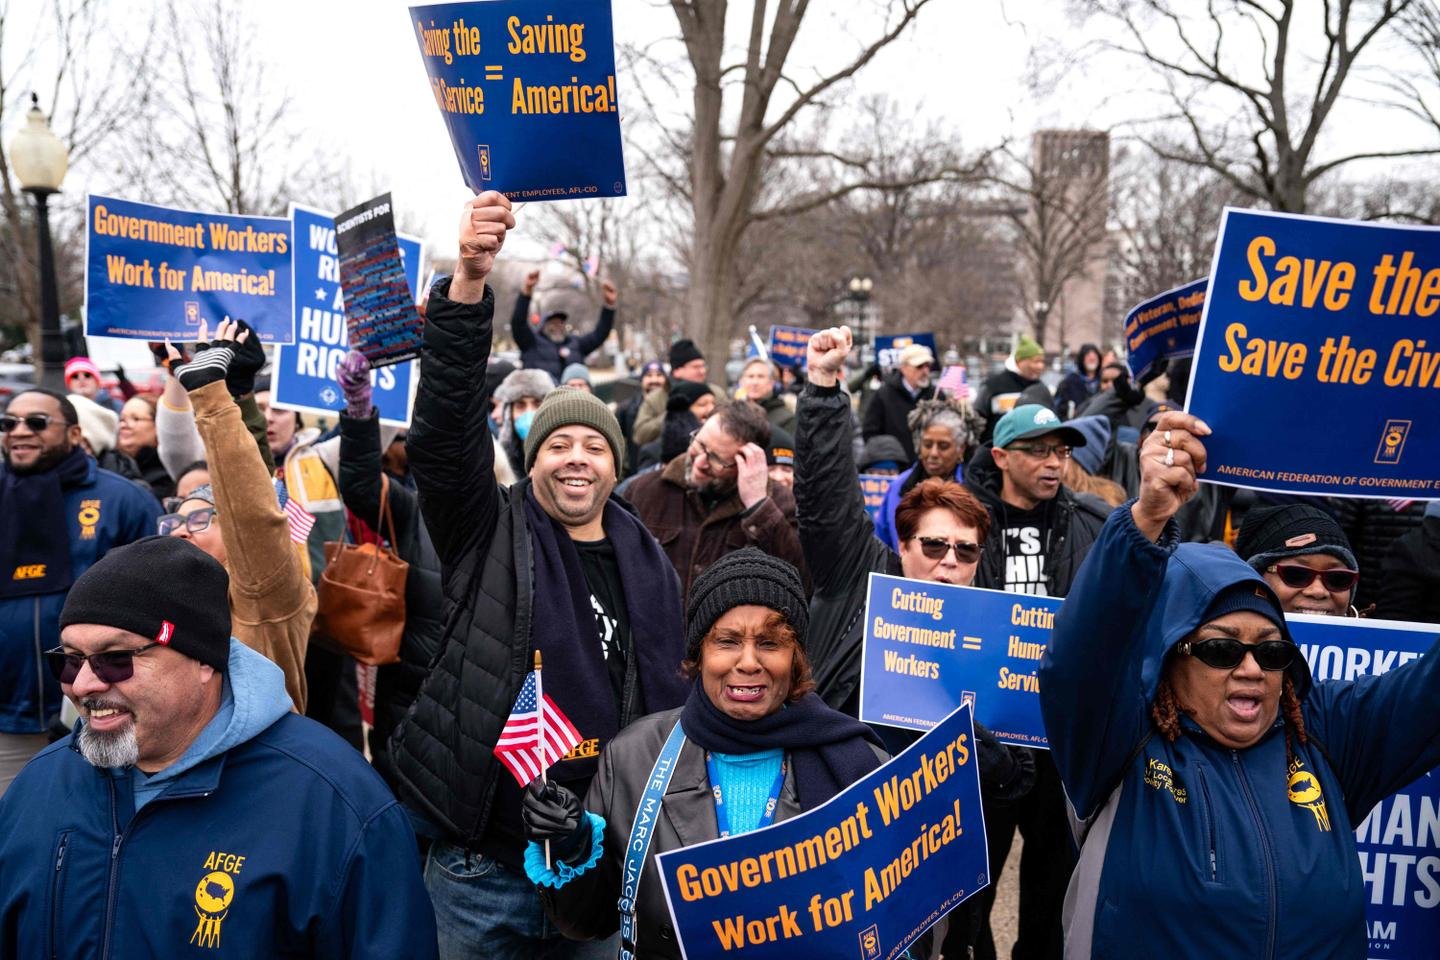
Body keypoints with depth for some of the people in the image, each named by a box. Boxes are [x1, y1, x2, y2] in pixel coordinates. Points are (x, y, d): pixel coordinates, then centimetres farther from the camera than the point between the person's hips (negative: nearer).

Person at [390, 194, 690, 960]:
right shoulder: (488, 534, -4)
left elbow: (669, 701, 12)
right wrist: (467, 284, -32)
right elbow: (445, 427, -20)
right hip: (483, 862, -2)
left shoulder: (650, 566, 6)